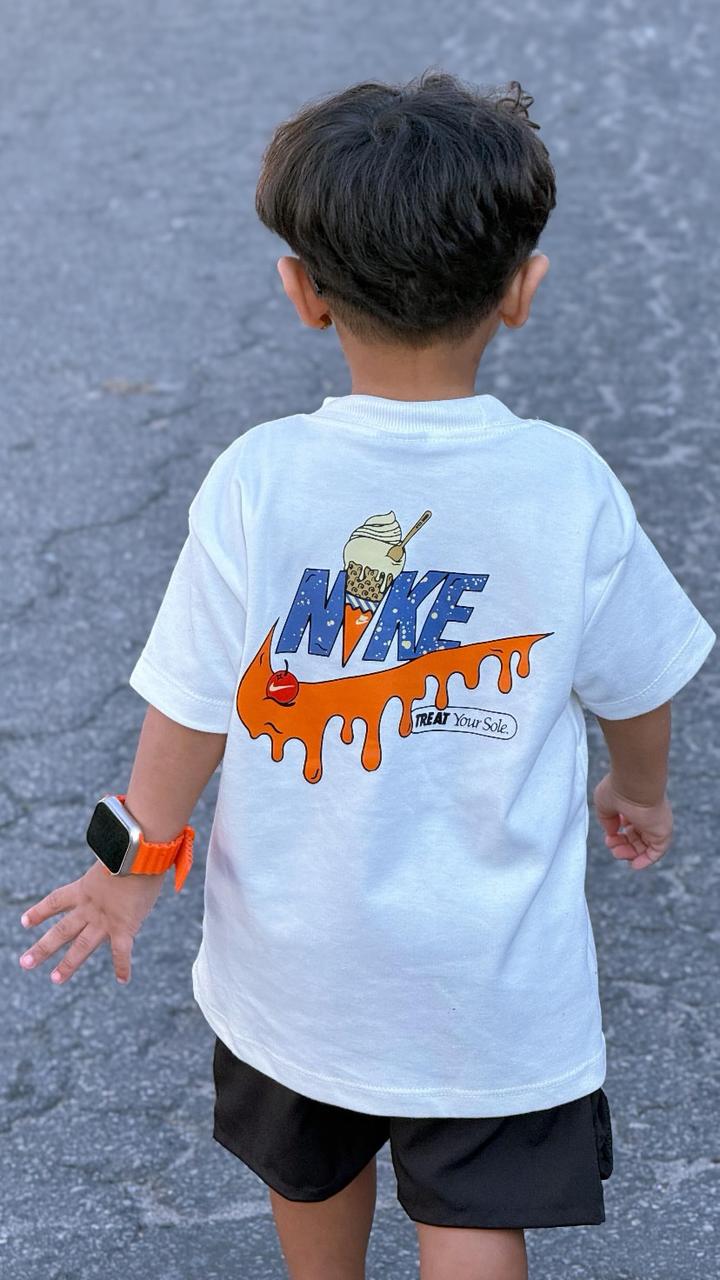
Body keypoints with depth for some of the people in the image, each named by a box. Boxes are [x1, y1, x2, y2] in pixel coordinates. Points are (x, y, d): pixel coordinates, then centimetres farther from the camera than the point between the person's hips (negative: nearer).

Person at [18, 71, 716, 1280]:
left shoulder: (258, 479, -19)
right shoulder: (567, 485, -16)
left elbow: (190, 715, -13)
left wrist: (135, 861, 5)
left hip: (294, 946, 2)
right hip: (494, 972, -1)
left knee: (312, 1176, 28)